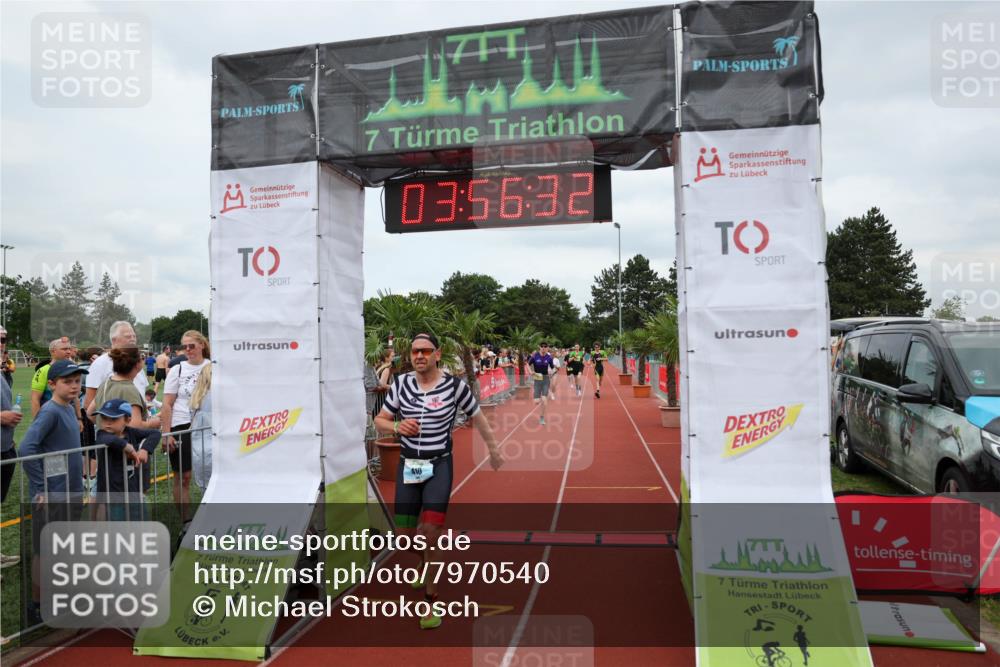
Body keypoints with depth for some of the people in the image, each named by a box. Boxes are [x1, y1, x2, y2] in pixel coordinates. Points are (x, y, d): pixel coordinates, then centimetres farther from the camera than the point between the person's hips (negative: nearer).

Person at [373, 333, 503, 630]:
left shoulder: (454, 385, -9)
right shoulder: (401, 383, -2)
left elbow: (478, 418, 4)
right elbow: (380, 420, 6)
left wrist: (494, 451, 14)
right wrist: (397, 426, -16)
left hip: (439, 465, -3)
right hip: (407, 464, 3)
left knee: (432, 534, -13)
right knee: (406, 534, 7)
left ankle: (431, 599, 6)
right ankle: (422, 564, 44)